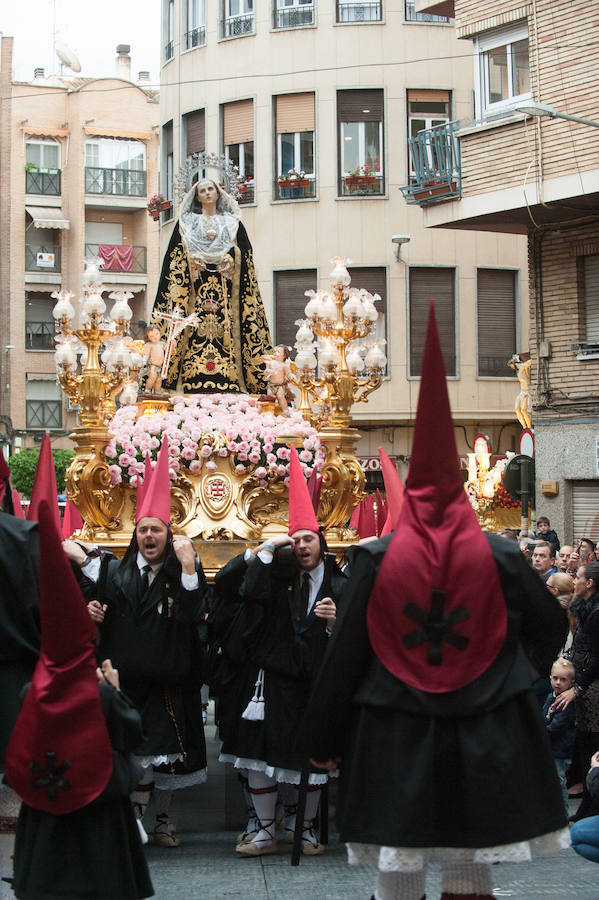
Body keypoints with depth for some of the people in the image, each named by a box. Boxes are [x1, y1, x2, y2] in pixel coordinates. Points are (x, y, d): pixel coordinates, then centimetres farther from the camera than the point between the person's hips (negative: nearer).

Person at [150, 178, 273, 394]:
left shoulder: (232, 223, 17)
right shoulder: (186, 222, 15)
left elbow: (245, 254, 9)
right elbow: (176, 256, 8)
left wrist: (230, 262, -9)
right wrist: (192, 262, -9)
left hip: (224, 289, 1)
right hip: (196, 288, 0)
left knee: (226, 332, -10)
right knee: (197, 332, -12)